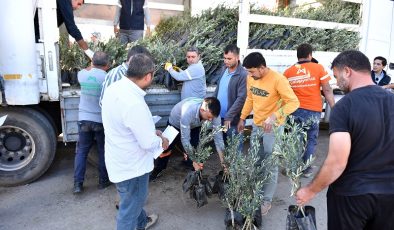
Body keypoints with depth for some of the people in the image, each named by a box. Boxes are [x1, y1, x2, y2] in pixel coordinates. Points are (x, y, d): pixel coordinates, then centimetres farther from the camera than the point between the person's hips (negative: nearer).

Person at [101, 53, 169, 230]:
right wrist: (162, 141, -5)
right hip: (131, 166, -9)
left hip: (119, 159, 9)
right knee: (129, 209, 15)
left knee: (135, 199, 33)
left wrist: (150, 130, 8)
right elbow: (148, 143, -26)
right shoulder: (134, 103, -35)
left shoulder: (114, 88, -6)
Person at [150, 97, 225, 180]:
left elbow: (218, 137, -28)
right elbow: (185, 139, -41)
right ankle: (157, 170, 35)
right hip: (175, 124, -3)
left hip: (194, 127, 3)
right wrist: (194, 161, -38)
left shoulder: (213, 113, -33)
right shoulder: (188, 111, -46)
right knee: (166, 149, 10)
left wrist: (223, 162, -31)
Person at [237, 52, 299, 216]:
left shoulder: (278, 80, -21)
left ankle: (266, 200, 18)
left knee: (270, 165, 4)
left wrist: (274, 117, -33)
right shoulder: (251, 78, -1)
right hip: (256, 125, 7)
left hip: (273, 128, -7)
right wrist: (242, 118, 15)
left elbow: (294, 102, -22)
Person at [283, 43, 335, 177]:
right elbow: (327, 90, -5)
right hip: (313, 110, -2)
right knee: (311, 139, 12)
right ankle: (306, 169, 20)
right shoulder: (318, 68, -3)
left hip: (295, 110, 2)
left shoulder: (288, 72, 3)